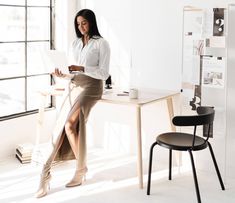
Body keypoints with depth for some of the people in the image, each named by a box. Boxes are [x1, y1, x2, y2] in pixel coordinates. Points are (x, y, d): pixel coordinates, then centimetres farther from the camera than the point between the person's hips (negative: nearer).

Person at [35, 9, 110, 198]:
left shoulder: (102, 43, -3)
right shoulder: (76, 43, 16)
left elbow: (104, 73, -9)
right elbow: (73, 71, 15)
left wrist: (82, 69, -21)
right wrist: (63, 74, -7)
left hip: (91, 86, -6)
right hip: (74, 86, 6)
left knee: (69, 125, -22)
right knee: (61, 127, -8)